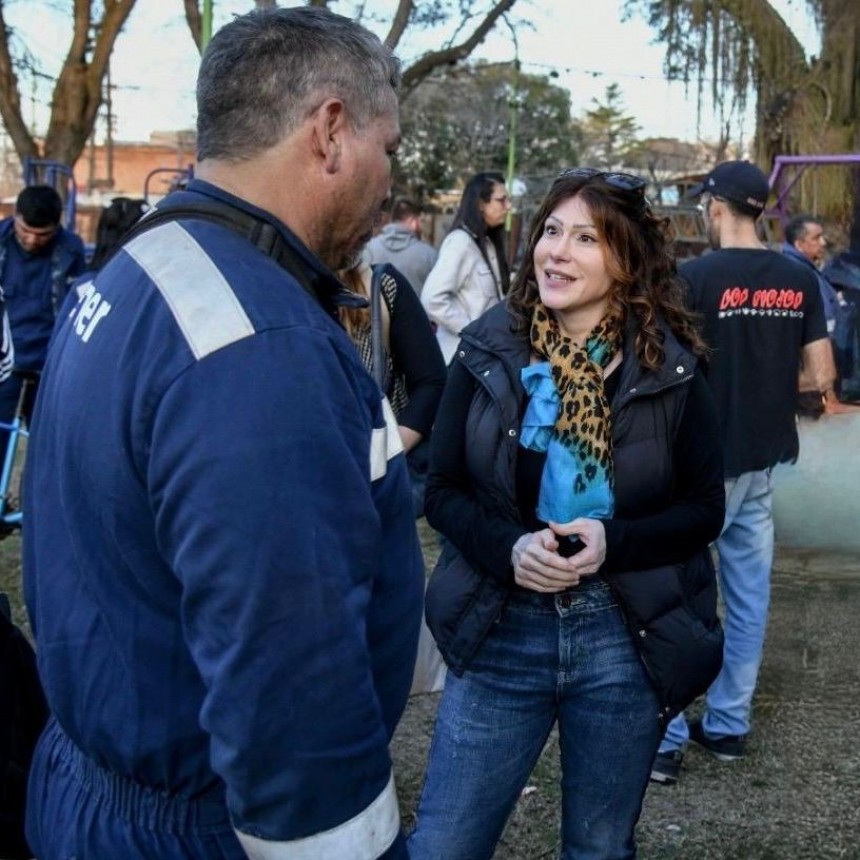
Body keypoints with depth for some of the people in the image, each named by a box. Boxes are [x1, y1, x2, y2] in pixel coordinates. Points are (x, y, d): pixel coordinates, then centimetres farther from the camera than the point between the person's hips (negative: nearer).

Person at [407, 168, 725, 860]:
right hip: (500, 630, 0)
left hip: (626, 638, 0)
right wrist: (507, 547, -18)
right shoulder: (488, 351, -4)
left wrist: (615, 541, -18)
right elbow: (442, 488, 0)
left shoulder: (669, 368, -5)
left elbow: (705, 508, 0)